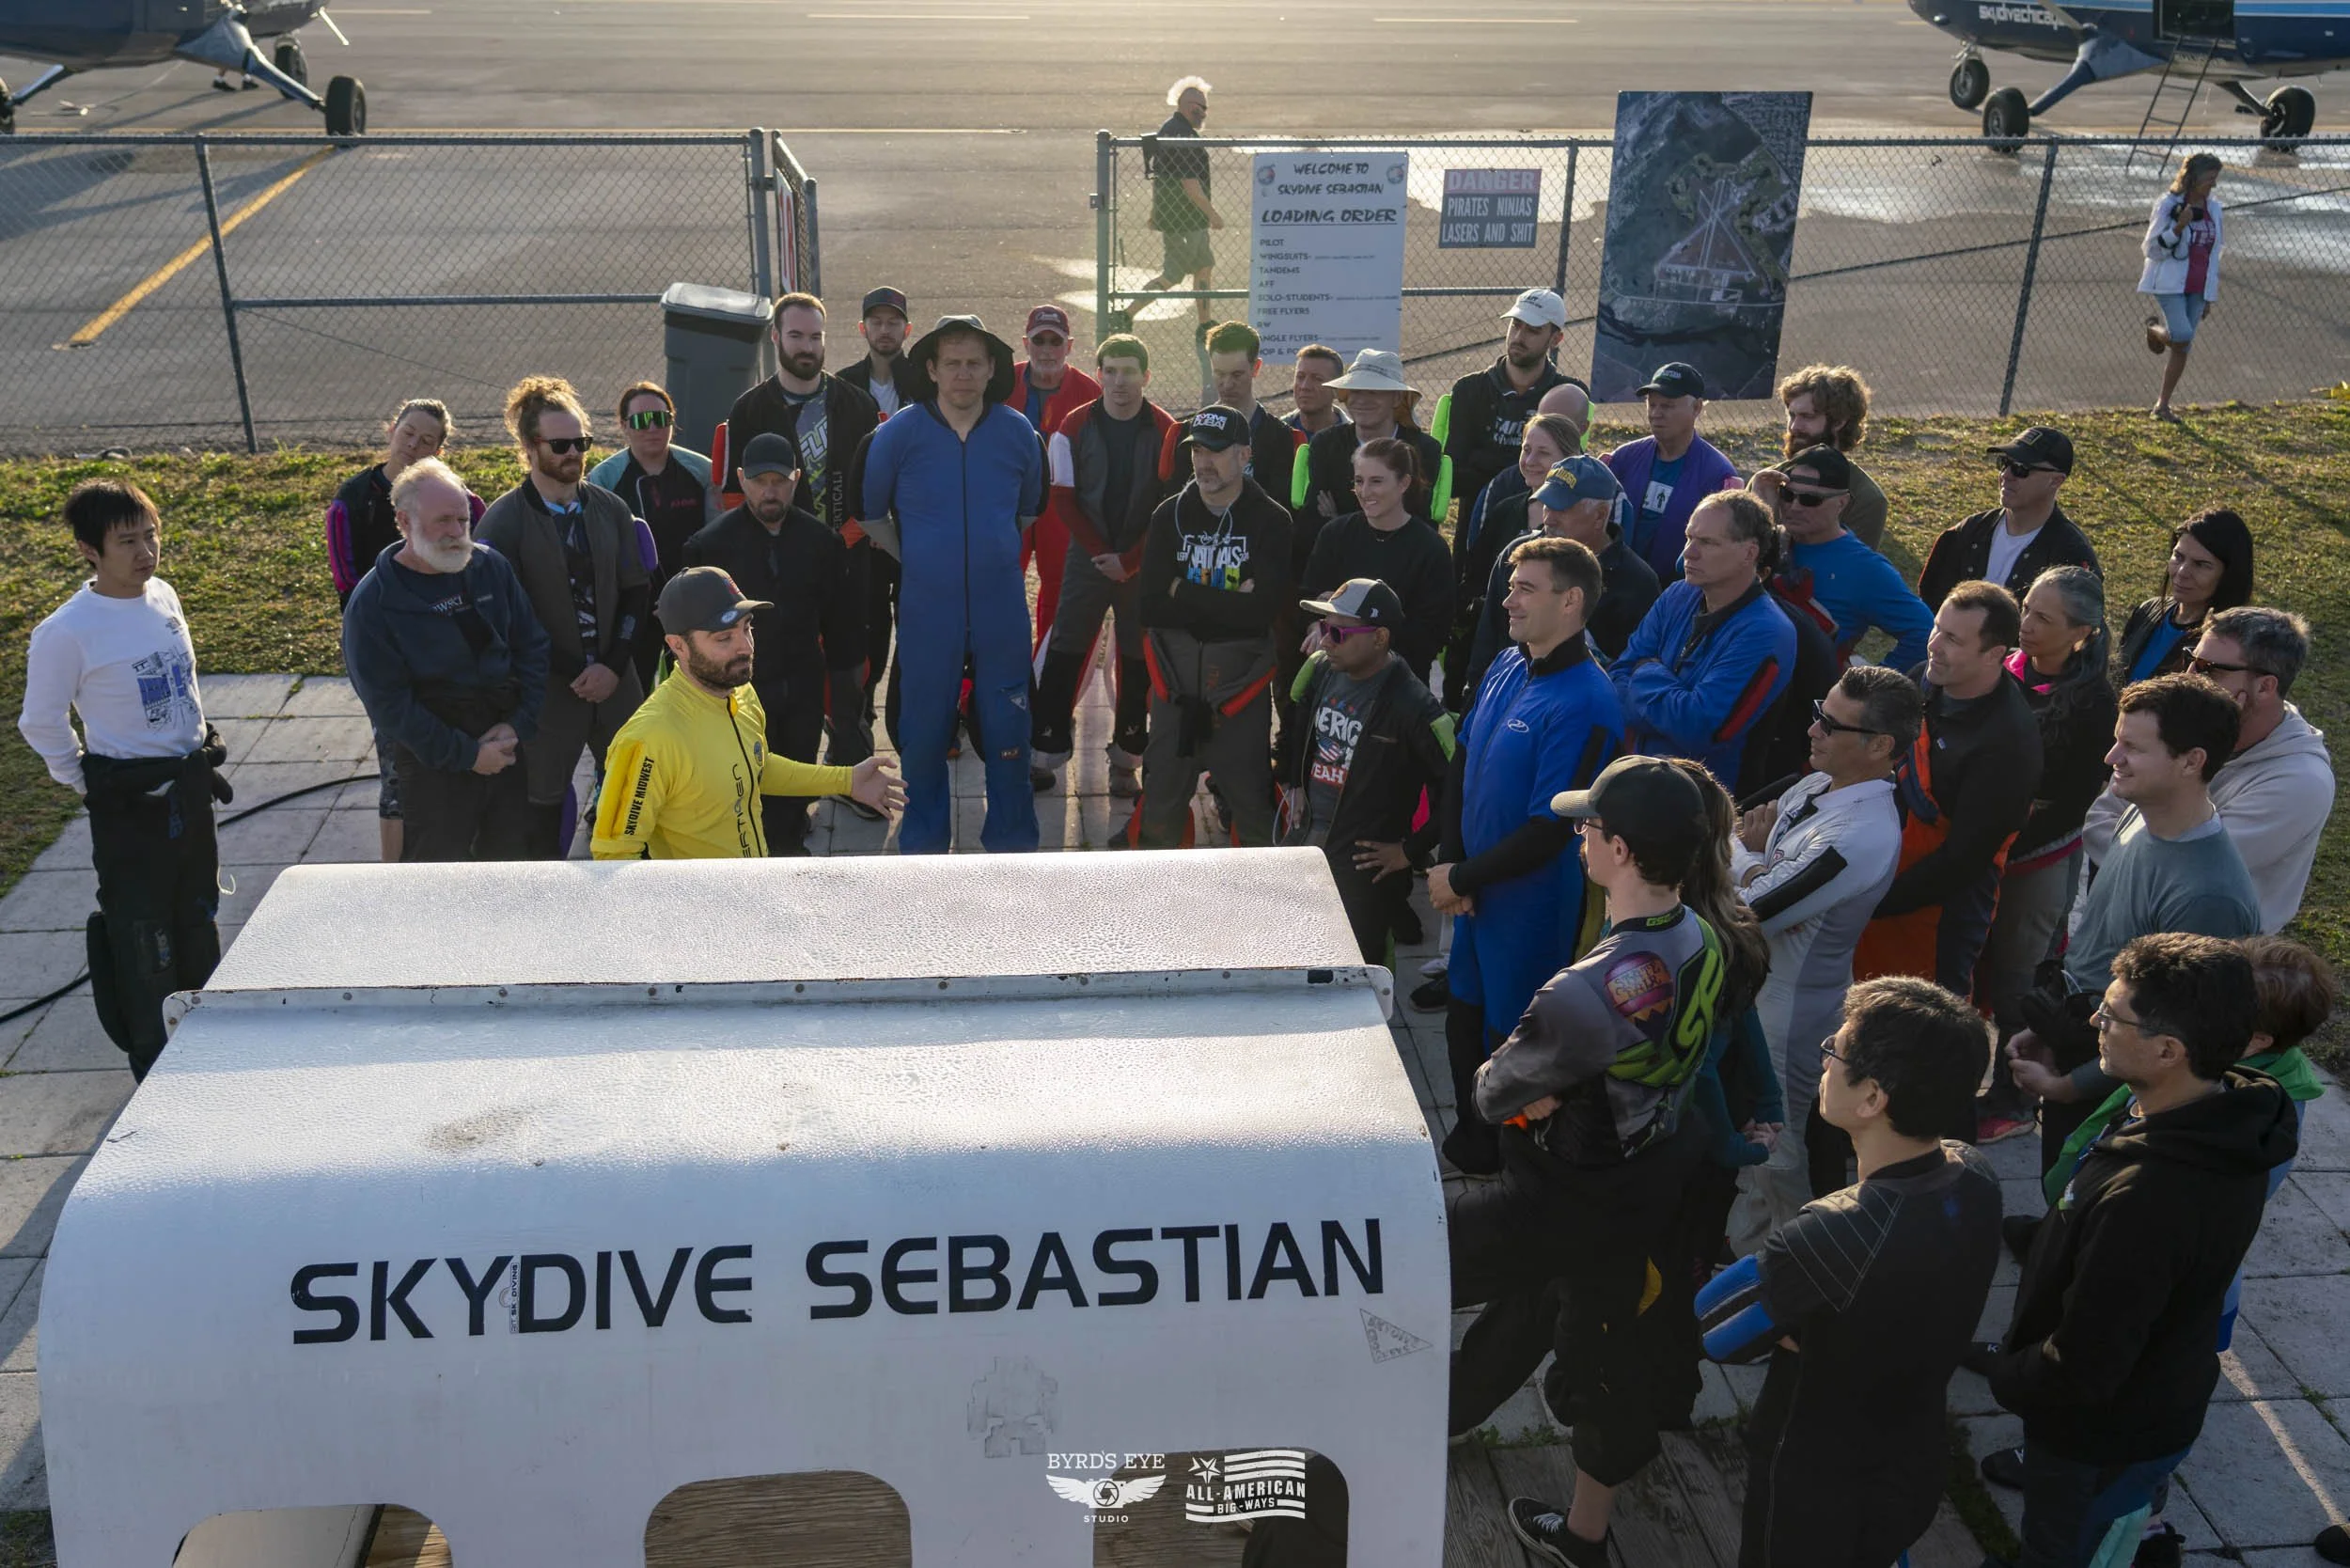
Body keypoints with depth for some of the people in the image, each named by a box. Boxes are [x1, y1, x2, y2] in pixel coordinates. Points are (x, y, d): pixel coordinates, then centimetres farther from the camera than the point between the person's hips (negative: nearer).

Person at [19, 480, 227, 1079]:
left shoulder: (164, 597, 1)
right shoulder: (66, 633, -19)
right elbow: (42, 724, -9)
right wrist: (88, 785, -3)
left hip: (190, 789, 6)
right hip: (129, 804, -6)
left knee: (198, 914, 19)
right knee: (139, 931, 5)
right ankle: (150, 1061, 20)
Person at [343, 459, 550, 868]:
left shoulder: (492, 567, 2)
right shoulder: (371, 604, -10)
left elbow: (533, 646, 6)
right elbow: (388, 704, -12)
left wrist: (520, 725, -6)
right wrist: (466, 755, -15)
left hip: (509, 748, 4)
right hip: (432, 766, -4)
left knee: (517, 857, 13)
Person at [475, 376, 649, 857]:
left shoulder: (610, 509, 5)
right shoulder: (502, 521, -8)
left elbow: (635, 593, 5)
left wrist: (612, 666, -8)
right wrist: (575, 673, -14)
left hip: (615, 680, 4)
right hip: (549, 688, -4)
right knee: (545, 795, 8)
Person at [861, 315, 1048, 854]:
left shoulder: (1018, 432, 2)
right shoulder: (899, 432, -4)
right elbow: (870, 512, 7)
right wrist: (913, 559, 7)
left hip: (1002, 605, 1)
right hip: (926, 606, -1)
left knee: (1007, 727, 5)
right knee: (924, 727, 6)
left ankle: (1012, 840, 19)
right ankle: (922, 842, 21)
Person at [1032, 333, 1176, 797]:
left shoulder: (1166, 431, -4)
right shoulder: (1074, 427, -1)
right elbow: (1063, 498, 1)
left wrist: (1130, 559, -9)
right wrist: (1101, 552, -8)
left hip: (1144, 563, 0)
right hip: (1088, 558, 1)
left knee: (1139, 661, 3)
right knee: (1063, 653, 0)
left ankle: (1125, 759, 11)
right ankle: (1046, 752, 7)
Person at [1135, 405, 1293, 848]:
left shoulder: (1271, 521, -4)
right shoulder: (1170, 516, 4)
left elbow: (1263, 609, -18)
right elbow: (1152, 608, -7)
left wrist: (1184, 594, -12)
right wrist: (1228, 602, -14)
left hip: (1241, 682, -2)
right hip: (1174, 679, 2)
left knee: (1251, 803, 4)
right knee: (1161, 801, 9)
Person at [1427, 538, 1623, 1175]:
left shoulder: (1584, 704, -26)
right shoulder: (1508, 665, 0)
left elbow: (1548, 831, -25)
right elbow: (1462, 763, 6)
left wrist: (1461, 878, -15)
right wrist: (1452, 865, -4)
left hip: (1533, 904, -8)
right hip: (1478, 891, 8)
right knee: (1464, 1023, 23)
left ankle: (1499, 1163, 33)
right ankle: (1468, 1140, 45)